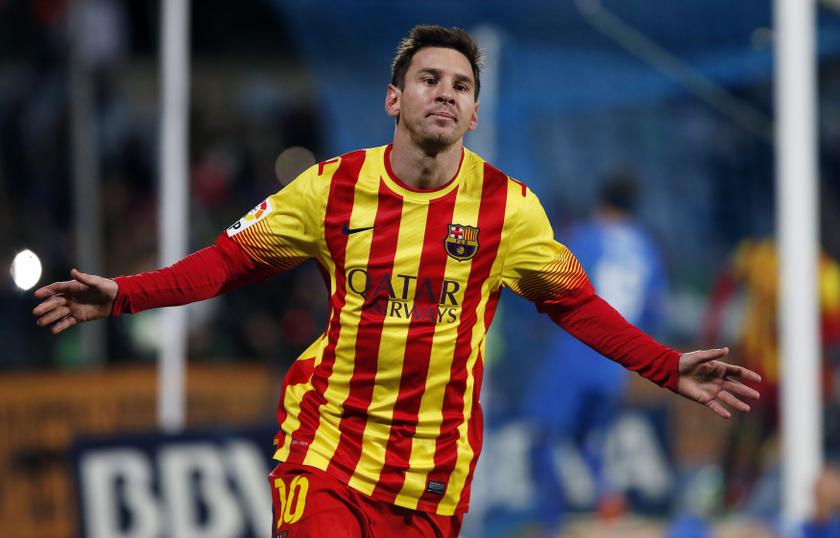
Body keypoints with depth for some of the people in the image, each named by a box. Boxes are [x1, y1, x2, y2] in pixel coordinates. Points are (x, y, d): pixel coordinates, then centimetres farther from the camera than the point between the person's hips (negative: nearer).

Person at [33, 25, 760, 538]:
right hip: (325, 450, 0)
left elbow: (576, 304, 8)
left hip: (433, 475, 0)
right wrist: (122, 296, -3)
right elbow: (232, 258, 6)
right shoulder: (333, 188, -2)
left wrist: (669, 369, -1)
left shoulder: (507, 207, -2)